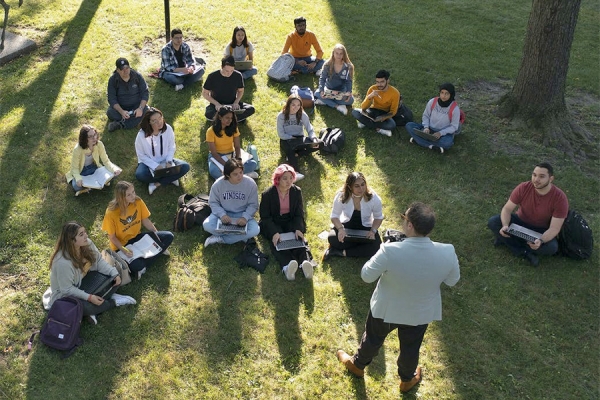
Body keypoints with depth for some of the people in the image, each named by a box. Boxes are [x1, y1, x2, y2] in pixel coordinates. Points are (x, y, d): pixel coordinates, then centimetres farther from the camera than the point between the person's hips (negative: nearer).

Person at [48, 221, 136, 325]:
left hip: (84, 283, 8)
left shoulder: (86, 244, -16)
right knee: (84, 307, -35)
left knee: (114, 278, -4)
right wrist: (89, 297, -31)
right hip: (66, 295, -7)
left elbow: (99, 261, -4)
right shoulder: (63, 263, -36)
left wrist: (114, 273, -17)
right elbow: (67, 289, -28)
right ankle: (113, 301, -5)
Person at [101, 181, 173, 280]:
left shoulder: (138, 202, -13)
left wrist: (156, 234, -12)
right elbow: (112, 237, -14)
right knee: (137, 266, -32)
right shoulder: (111, 213, -25)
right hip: (122, 244, -5)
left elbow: (145, 221, 0)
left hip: (137, 237, 5)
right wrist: (123, 250, -27)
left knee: (168, 236, -11)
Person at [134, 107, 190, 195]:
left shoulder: (168, 129, -16)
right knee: (140, 175, -35)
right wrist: (156, 166, -23)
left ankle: (156, 184, -20)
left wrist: (169, 161, -19)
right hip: (149, 163, -2)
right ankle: (170, 178, -14)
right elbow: (141, 155, -12)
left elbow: (171, 148, -3)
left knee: (185, 167, -22)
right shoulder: (142, 135, -22)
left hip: (165, 161, 2)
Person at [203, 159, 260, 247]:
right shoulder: (218, 184, -15)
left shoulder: (250, 184, -16)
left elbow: (253, 205, -8)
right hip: (224, 213, 0)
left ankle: (221, 239, -18)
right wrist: (222, 214, -24)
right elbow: (213, 202, -5)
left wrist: (245, 217, -26)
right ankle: (242, 236, -17)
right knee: (207, 225, -28)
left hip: (242, 214, 0)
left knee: (255, 230, -29)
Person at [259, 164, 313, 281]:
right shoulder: (267, 194, -8)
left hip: (290, 222, 3)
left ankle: (305, 262, -54)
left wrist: (298, 229, -20)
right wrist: (274, 233, -28)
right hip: (273, 224, -3)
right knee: (276, 240, -33)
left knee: (298, 238, -28)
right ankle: (286, 266, -60)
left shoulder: (296, 191, 0)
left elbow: (299, 214, 1)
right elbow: (265, 217, -10)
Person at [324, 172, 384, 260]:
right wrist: (340, 228, -30)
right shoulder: (341, 197, -20)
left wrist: (373, 231, -23)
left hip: (366, 227, 0)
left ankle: (343, 253, -20)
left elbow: (378, 217, -5)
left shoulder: (374, 198, -20)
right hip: (347, 225, 0)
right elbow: (334, 216, -10)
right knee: (332, 238, -30)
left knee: (375, 247, -28)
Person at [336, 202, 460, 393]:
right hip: (421, 313, 2)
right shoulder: (447, 253, -28)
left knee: (373, 338, 28)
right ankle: (407, 379, 56)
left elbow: (366, 276, -20)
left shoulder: (390, 251, -37)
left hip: (386, 309, -2)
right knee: (410, 347, 30)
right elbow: (453, 280, -8)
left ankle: (357, 365, 55)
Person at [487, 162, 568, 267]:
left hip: (541, 231, -2)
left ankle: (509, 241, -14)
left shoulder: (560, 198, -24)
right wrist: (505, 226, -35)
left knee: (552, 247, -33)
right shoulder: (523, 188, -19)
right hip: (520, 222, 2)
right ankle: (525, 253, -17)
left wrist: (540, 241, -44)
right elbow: (507, 209, -14)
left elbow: (554, 228, -24)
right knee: (492, 222, -23)